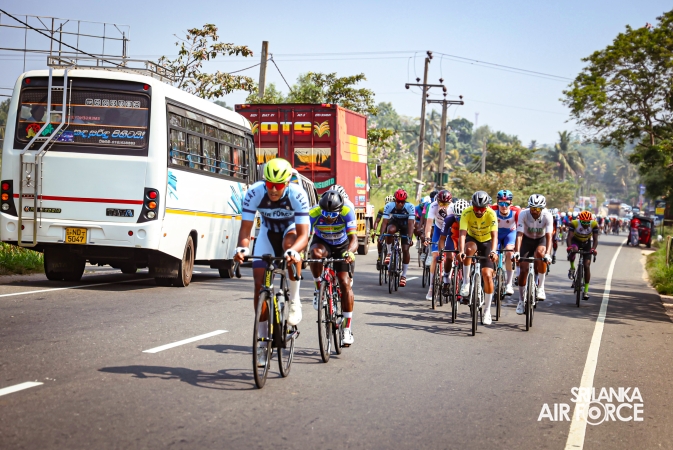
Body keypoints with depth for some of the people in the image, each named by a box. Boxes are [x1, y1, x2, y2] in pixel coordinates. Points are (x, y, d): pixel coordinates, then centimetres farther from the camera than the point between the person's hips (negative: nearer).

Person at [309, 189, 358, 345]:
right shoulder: (314, 214, -30)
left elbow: (353, 238, -37)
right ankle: (319, 290, -16)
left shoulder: (347, 212, -31)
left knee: (345, 283, -12)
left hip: (342, 247, 0)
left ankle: (347, 328, -2)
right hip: (322, 243, 0)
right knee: (316, 252, -37)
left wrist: (349, 252, -59)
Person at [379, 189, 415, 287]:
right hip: (394, 223, 1)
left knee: (405, 249, -10)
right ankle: (389, 253, -16)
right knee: (390, 230, -37)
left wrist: (410, 237, -43)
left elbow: (410, 223, -33)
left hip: (405, 226, -1)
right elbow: (385, 222, -28)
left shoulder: (410, 207, -30)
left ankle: (404, 275, 3)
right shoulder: (389, 206, -27)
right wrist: (381, 235, -39)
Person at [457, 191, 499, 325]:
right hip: (472, 239, 0)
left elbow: (494, 235, -35)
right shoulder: (467, 213, -26)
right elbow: (462, 234, -35)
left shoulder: (491, 214, -26)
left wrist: (493, 251, -53)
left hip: (486, 242, 0)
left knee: (487, 275, -13)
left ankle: (487, 311, -1)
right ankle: (466, 282, -21)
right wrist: (461, 251, -52)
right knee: (469, 249, -38)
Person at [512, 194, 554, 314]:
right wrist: (517, 252, -44)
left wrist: (548, 254, -47)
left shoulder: (547, 216, -27)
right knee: (524, 269, -8)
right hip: (527, 240, 1)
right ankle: (521, 301, 9)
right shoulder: (523, 214, -27)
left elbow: (549, 236, -34)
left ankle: (541, 287, -22)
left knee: (540, 253, -35)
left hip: (541, 239, -1)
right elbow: (519, 235, -31)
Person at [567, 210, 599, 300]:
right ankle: (572, 268, -11)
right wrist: (569, 247, -53)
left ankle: (586, 290, -1)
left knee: (587, 266, -7)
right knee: (573, 250, -38)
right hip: (576, 240, -1)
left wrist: (593, 249, -47)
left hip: (586, 243, 1)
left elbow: (595, 239, -29)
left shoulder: (594, 224, -27)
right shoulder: (574, 223, -30)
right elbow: (569, 237, -35)